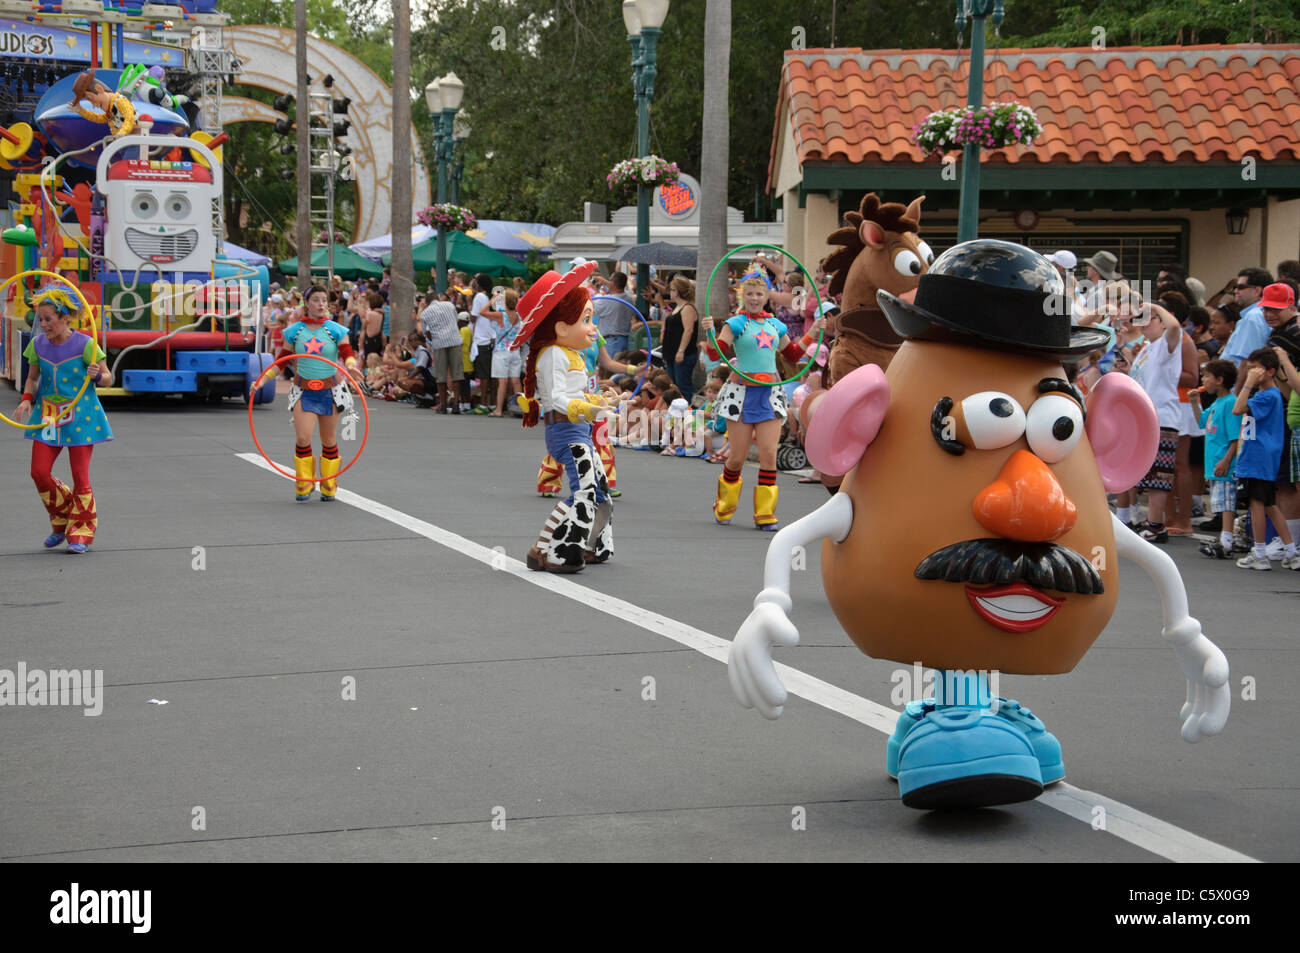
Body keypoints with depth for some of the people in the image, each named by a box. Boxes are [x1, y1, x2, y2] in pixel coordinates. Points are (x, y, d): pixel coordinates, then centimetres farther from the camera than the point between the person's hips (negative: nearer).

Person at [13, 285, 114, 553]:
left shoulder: (85, 345, -10)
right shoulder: (37, 344, 3)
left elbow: (108, 379, -5)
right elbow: (32, 377, 15)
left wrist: (97, 375, -27)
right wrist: (27, 399, -3)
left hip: (80, 414, -4)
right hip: (48, 415, 4)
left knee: (80, 476, -3)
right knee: (39, 472, -3)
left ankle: (80, 533, 9)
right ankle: (61, 523, 19)